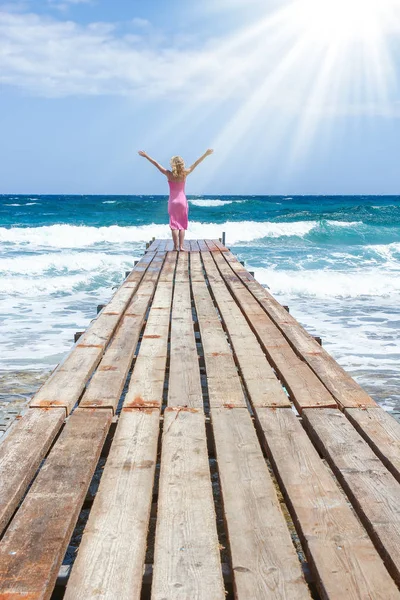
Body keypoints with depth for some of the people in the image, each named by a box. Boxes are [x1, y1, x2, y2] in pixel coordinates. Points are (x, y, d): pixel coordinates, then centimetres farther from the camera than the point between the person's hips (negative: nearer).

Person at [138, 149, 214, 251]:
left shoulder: (169, 174, -11)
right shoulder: (185, 174, -8)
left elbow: (156, 164, -6)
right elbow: (195, 164, -1)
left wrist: (146, 156, 1)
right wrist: (206, 154, 7)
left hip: (173, 201, -1)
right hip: (183, 201, 1)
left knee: (174, 224, 2)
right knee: (182, 224, 7)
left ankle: (176, 246, -5)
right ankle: (181, 246, 1)